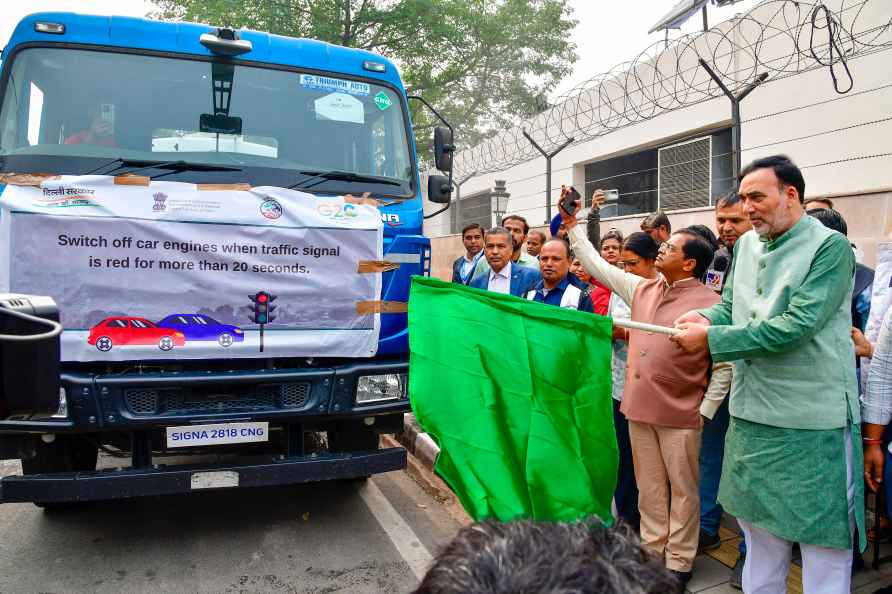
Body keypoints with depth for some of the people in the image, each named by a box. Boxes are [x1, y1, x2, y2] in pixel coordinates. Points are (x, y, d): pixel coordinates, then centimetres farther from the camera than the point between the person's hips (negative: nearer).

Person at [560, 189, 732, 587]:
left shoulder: (709, 304, -10)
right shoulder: (642, 289, 7)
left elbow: (724, 364, -10)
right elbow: (598, 266, 12)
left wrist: (706, 412, -11)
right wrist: (572, 226, 10)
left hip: (680, 414, -5)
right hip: (639, 407, 5)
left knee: (682, 489, 10)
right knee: (649, 486, 17)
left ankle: (679, 561, 25)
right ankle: (652, 549, 32)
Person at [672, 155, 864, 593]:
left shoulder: (830, 247, -12)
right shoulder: (746, 245, 8)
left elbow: (795, 326, -22)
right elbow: (731, 305, 12)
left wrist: (710, 338, -21)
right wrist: (706, 316, -11)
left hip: (812, 418, -6)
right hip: (752, 410, 7)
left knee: (823, 536, 6)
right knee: (759, 525, 21)